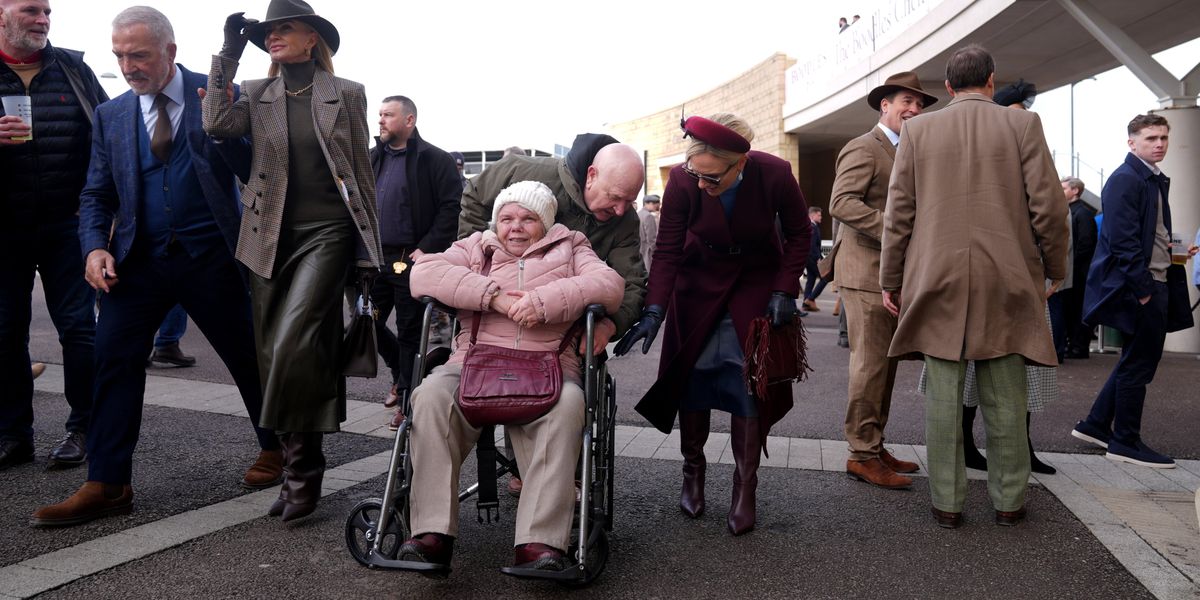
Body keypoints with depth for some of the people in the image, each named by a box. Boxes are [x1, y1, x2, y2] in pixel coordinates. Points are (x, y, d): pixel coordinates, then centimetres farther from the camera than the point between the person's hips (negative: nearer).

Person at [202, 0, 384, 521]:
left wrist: (368, 249, 2)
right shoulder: (257, 96, 12)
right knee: (275, 355, 5)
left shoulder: (347, 94, 5)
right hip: (271, 238, 4)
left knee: (292, 345, -19)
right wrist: (229, 53, -4)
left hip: (326, 233, -4)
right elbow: (217, 123, -9)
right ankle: (298, 470, 17)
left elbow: (362, 174, 6)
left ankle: (301, 471, -4)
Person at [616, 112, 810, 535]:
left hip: (756, 286, -1)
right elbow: (667, 251, -18)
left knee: (750, 384, -6)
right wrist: (654, 310, -28)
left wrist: (785, 291, -14)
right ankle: (693, 470, 21)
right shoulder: (681, 181, -24)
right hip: (699, 284, 1)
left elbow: (799, 234, -7)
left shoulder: (775, 175, -24)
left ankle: (745, 488, 5)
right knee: (692, 378, 1)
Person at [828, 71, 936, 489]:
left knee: (885, 366, 13)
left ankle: (874, 446, 22)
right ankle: (862, 455, 1)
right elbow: (841, 203, -22)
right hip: (867, 274, -10)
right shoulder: (864, 149, -9)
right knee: (870, 365, -6)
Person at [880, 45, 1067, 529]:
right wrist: (1055, 270, 12)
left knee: (943, 397, 4)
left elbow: (898, 214, 2)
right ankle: (1009, 501, 19)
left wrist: (890, 280, 9)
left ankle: (947, 502, 10)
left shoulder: (918, 130, 4)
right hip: (1006, 283, 0)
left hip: (937, 282, 0)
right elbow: (1048, 208, -1)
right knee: (1005, 399, 9)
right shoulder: (1022, 125, 2)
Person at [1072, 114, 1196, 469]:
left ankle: (1096, 425, 24)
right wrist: (1143, 289, -21)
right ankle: (1126, 442, 11)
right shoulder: (1125, 180, -14)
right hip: (1139, 286, -10)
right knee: (1138, 365, -1)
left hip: (1157, 282, 10)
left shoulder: (1156, 180, 16)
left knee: (1137, 362, 16)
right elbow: (1123, 240, -20)